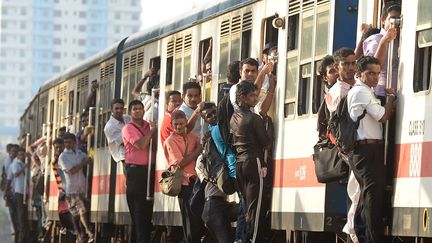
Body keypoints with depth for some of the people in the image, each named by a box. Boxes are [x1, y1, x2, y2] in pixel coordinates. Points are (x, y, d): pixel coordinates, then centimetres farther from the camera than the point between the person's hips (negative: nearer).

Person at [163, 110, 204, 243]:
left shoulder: (192, 136, 10)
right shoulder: (170, 141, -6)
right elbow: (180, 163, -14)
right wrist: (197, 152, -11)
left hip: (196, 179, 6)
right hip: (185, 182, -6)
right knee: (190, 217, -2)